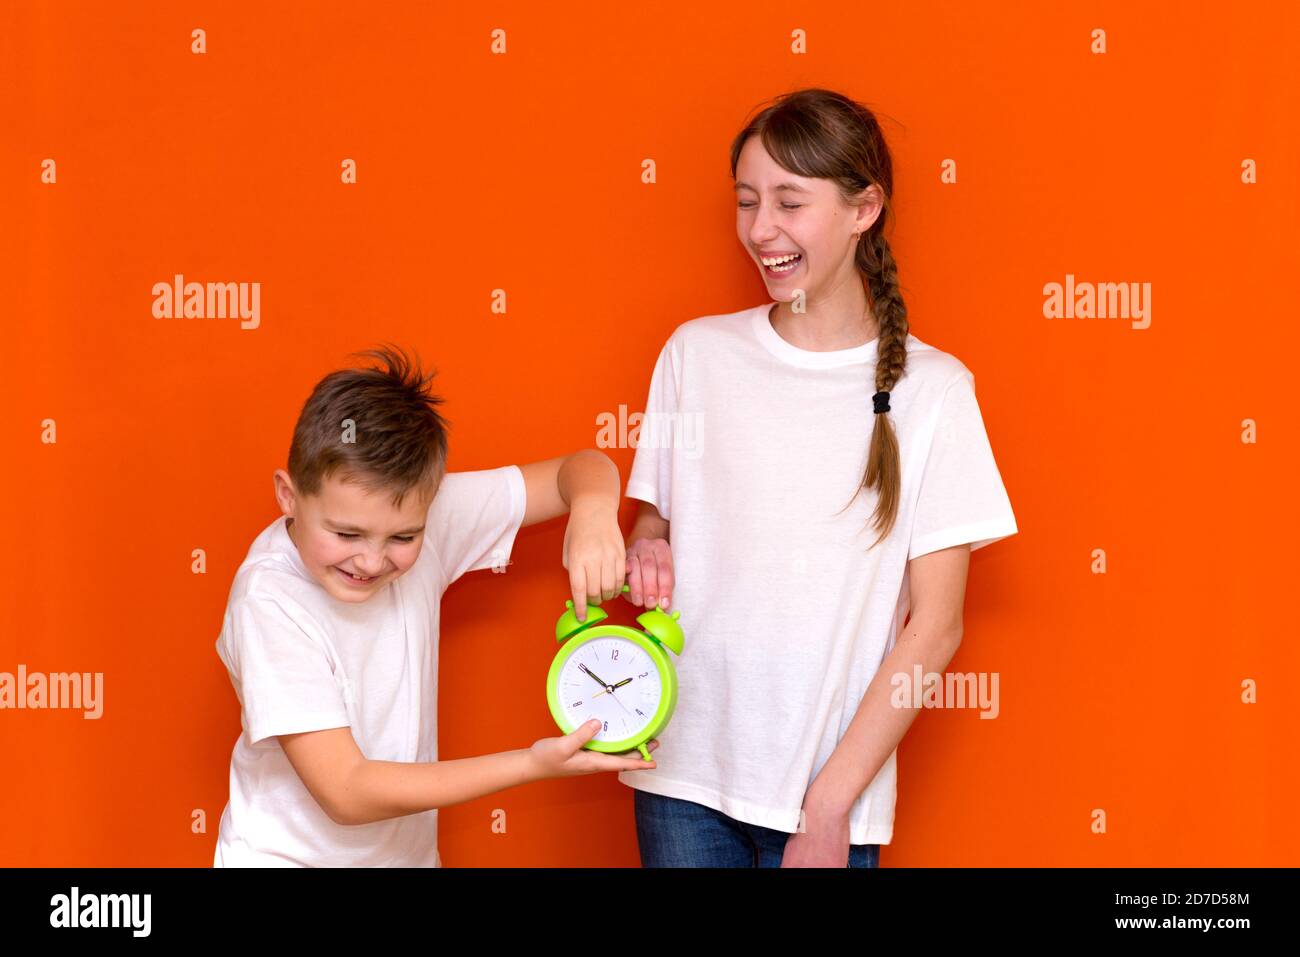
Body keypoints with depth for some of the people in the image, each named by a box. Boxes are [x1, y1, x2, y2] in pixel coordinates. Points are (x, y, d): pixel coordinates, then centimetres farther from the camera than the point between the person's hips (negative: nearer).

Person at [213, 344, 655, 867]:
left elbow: (583, 470, -5)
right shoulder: (269, 602, -25)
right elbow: (347, 794, -26)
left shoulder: (418, 513, -13)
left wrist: (592, 514, -27)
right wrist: (533, 764, -30)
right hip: (290, 856, -5)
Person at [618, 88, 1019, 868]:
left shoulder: (930, 388, -5)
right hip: (683, 774, 2)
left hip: (830, 784, -2)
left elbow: (934, 627, -6)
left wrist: (831, 805, -10)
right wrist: (644, 554, -9)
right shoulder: (697, 352, 3)